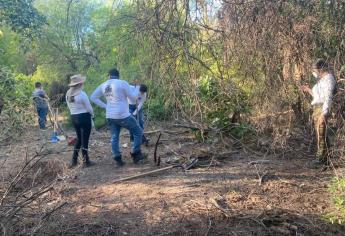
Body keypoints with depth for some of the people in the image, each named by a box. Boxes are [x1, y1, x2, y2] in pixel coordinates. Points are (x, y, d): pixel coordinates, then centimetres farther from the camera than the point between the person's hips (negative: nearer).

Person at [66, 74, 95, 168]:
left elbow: (70, 107, 9)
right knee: (85, 140, 3)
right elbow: (89, 108, -12)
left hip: (73, 117, 7)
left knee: (79, 138, 20)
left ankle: (74, 160, 18)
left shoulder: (68, 94, 4)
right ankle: (86, 162, 13)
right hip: (84, 117, -7)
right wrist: (92, 114, 7)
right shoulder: (82, 94, -18)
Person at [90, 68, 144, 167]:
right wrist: (136, 90, 13)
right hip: (123, 116, -6)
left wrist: (105, 106, 12)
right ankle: (136, 154, 8)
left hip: (110, 116, 6)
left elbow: (93, 97, 13)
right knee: (138, 132, 10)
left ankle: (118, 159, 15)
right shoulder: (122, 83, -11)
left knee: (114, 138, 14)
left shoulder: (103, 85, 8)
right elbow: (133, 97, -7)